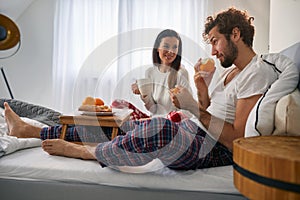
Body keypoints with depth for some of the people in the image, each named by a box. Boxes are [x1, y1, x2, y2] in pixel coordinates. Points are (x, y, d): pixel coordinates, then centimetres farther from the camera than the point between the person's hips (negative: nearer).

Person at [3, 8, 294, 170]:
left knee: (158, 129, -40)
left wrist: (196, 109, -19)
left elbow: (239, 139, -19)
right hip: (194, 137, 8)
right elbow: (212, 115, 14)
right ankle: (30, 131, 15)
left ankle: (81, 150, -10)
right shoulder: (231, 71, 17)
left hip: (215, 151, -8)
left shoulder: (258, 73, -11)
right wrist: (202, 89, -1)